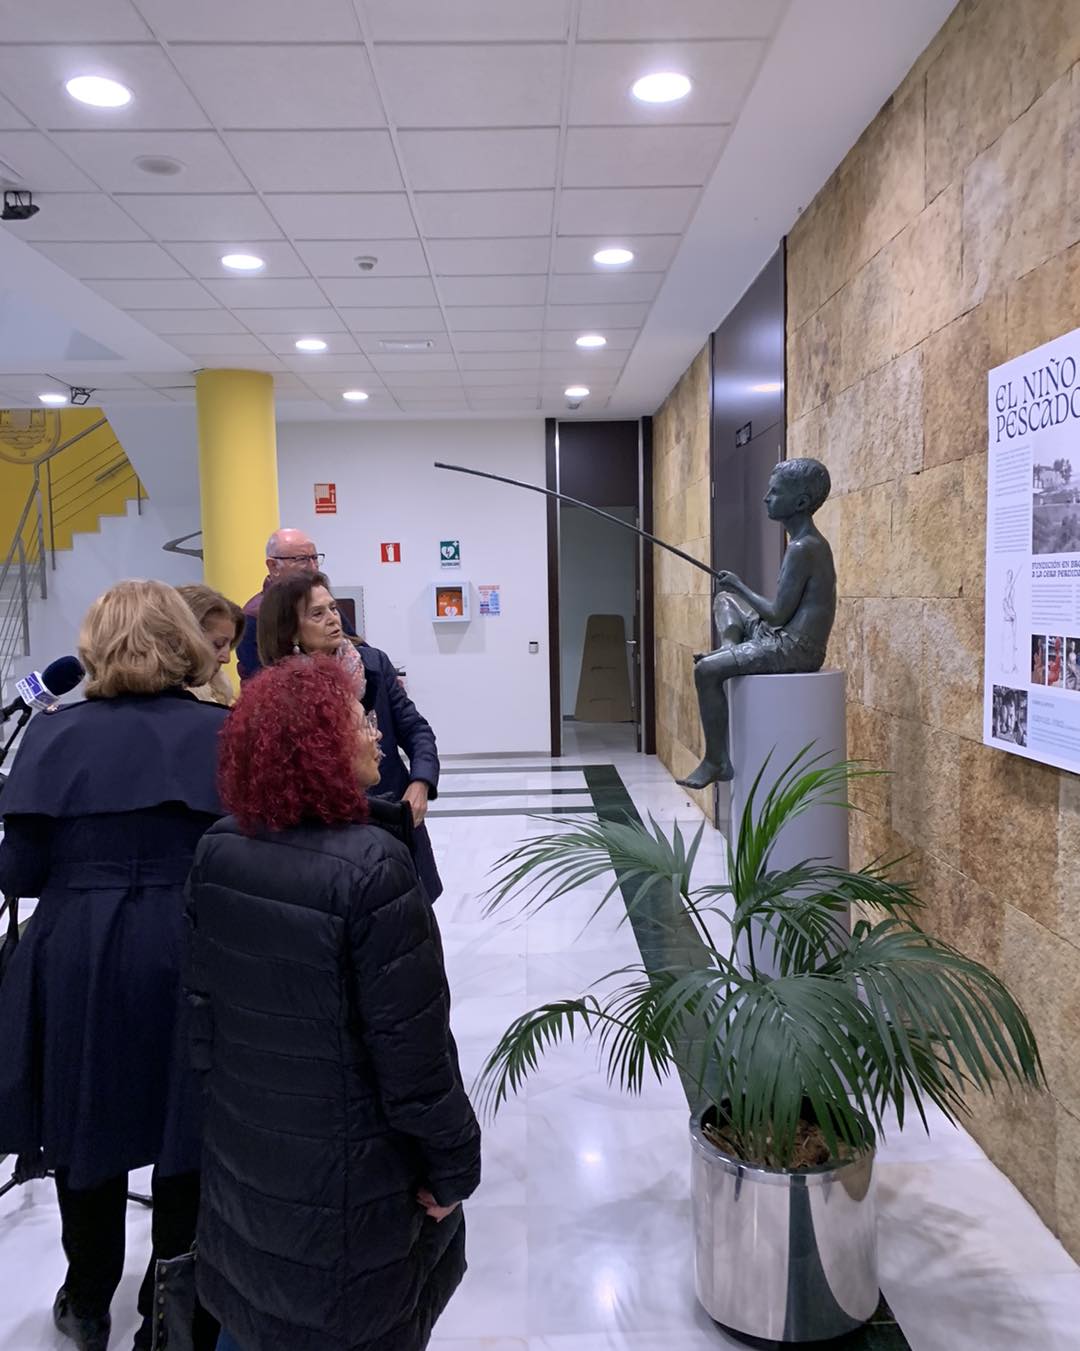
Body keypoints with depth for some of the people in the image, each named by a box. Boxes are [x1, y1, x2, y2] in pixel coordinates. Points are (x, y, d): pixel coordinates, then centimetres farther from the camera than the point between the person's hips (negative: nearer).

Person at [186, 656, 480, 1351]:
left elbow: (204, 1003, 4)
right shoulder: (371, 867, -29)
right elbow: (413, 1045, -23)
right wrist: (453, 1165, -10)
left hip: (242, 1156, 6)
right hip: (348, 1174, -5)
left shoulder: (217, 851, -9)